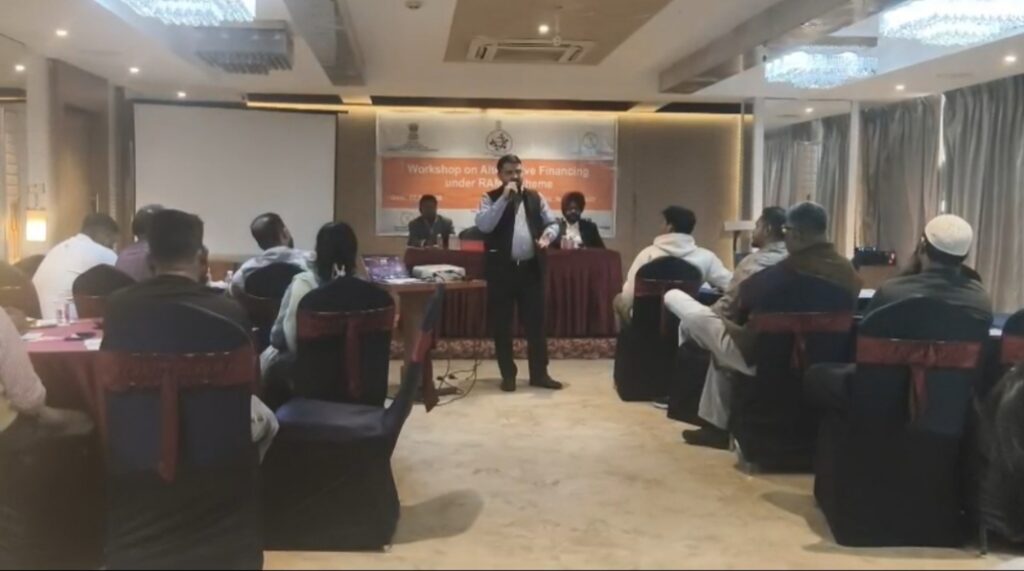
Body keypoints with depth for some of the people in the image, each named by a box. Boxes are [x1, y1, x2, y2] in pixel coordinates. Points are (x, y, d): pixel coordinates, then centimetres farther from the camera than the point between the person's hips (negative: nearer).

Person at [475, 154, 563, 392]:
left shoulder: (536, 198, 11)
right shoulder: (491, 198, 0)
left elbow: (553, 223, 12)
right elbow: (483, 225, -16)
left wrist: (547, 236, -11)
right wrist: (505, 198, -18)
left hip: (531, 267, 3)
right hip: (501, 268, -2)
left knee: (536, 321, 5)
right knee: (502, 324, 2)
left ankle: (539, 373, 14)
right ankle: (508, 374, 13)